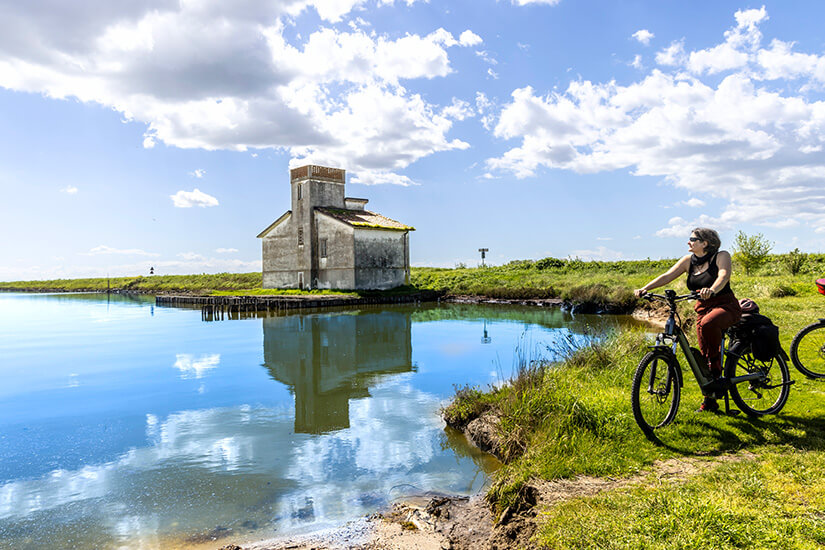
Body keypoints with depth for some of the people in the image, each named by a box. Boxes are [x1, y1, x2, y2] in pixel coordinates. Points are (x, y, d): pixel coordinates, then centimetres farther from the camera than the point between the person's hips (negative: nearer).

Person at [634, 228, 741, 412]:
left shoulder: (722, 256, -9)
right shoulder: (689, 260, 5)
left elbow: (724, 275, -28)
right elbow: (667, 276, -6)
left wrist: (711, 290, -50)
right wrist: (645, 288, -21)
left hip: (726, 306, -5)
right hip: (703, 308, 6)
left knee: (707, 324, -37)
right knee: (704, 354, 3)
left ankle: (717, 371, -16)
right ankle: (710, 400, 15)